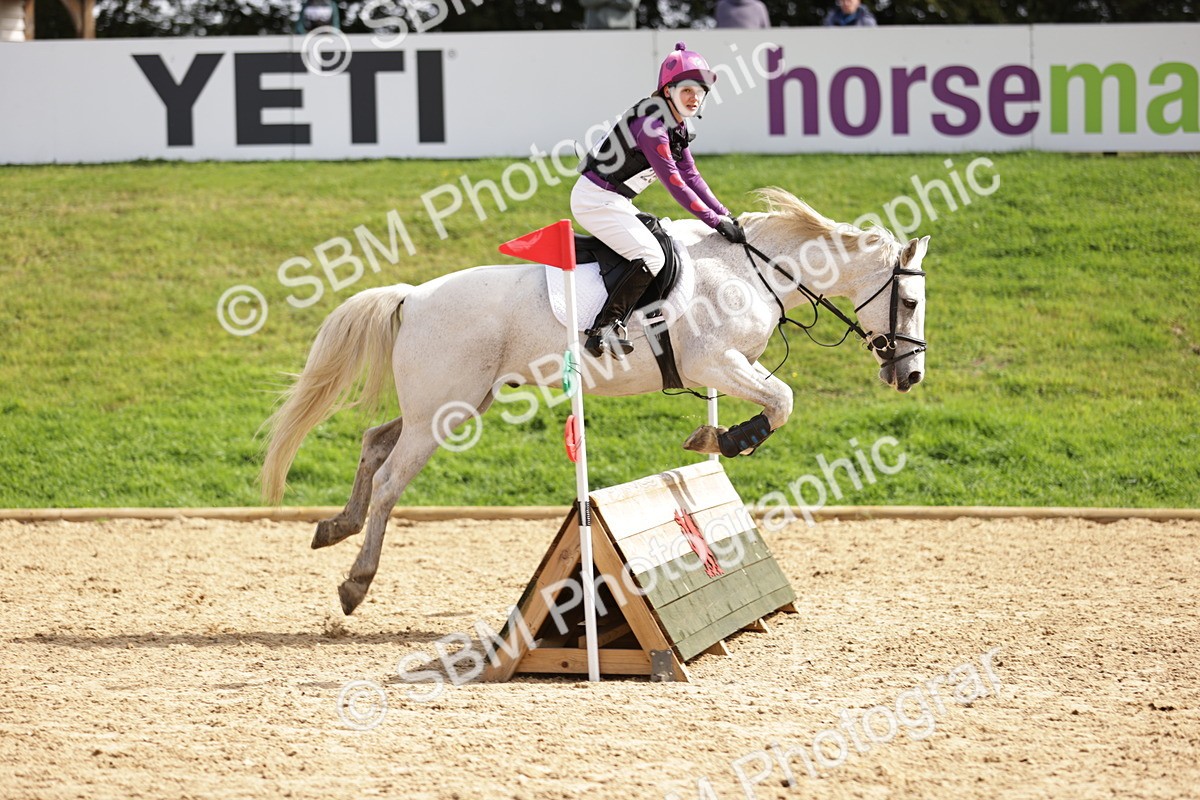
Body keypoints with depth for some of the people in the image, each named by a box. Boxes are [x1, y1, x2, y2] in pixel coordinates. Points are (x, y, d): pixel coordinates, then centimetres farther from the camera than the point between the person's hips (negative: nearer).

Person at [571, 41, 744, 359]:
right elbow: (674, 183, -23)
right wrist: (715, 221, -20)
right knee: (650, 256, -22)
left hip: (613, 200, 11)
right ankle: (603, 329, -25)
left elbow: (692, 177, 12)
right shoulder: (651, 125, -22)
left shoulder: (678, 126, 9)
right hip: (596, 199, -11)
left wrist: (726, 216, 3)